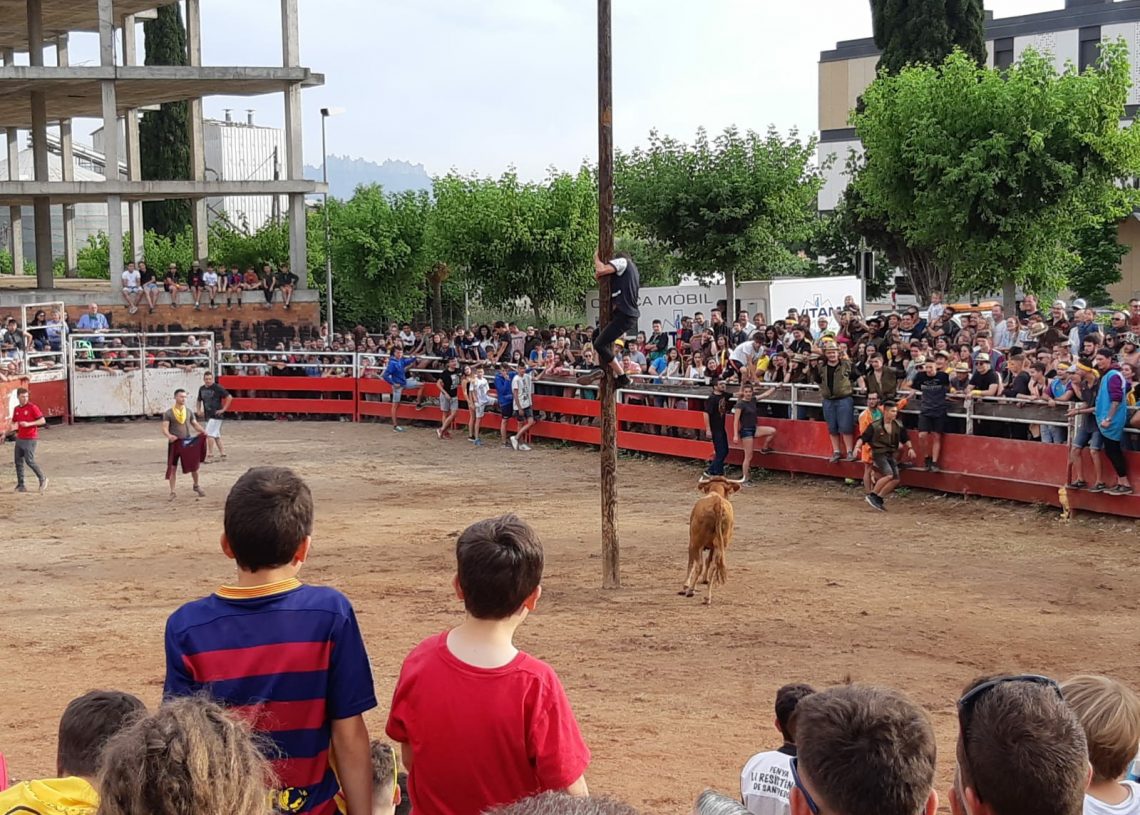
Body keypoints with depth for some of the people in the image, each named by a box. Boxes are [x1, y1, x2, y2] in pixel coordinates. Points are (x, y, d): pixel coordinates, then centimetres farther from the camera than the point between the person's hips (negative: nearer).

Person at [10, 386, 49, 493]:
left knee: (29, 461, -11)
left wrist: (29, 424, -21)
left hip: (30, 439, -7)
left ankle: (43, 479, 7)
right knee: (18, 461, 5)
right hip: (19, 439, 7)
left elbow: (43, 421, -11)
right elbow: (14, 422, 22)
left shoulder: (32, 407, -9)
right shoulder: (16, 409, 10)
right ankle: (20, 485, 11)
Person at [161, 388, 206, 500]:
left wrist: (203, 431, -15)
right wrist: (169, 435, -31)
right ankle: (172, 492, 8)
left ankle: (196, 486, 29)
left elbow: (195, 424, 7)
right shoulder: (168, 413, -2)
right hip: (174, 443, -3)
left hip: (187, 442, 3)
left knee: (194, 465, 5)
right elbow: (164, 428, -9)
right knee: (173, 468, 0)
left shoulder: (189, 412, 8)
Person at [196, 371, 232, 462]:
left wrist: (223, 409, -13)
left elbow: (229, 397, -13)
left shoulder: (217, 388, -11)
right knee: (216, 435, 12)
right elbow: (199, 400, 26)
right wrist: (199, 410, 12)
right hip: (207, 416, 7)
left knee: (209, 434, -14)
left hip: (216, 415, -7)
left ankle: (209, 454, -12)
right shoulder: (202, 389, 9)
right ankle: (222, 454, 19)